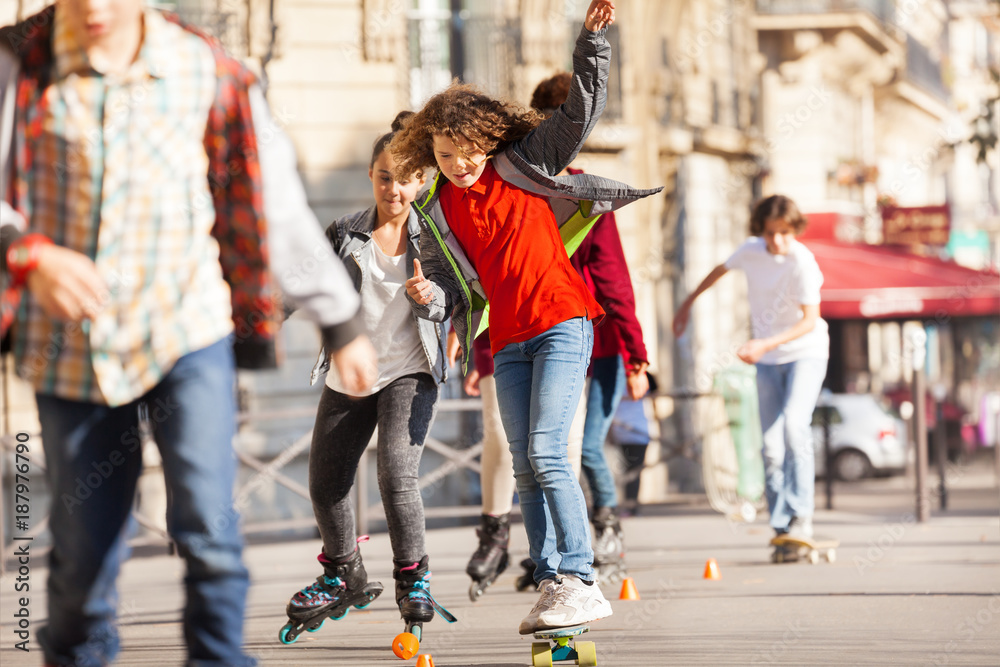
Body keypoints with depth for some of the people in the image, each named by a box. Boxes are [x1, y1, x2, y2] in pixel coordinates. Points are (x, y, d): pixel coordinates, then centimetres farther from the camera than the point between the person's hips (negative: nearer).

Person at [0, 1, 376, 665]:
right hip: (72, 346, 1)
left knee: (207, 519, -17)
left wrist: (342, 323, 10)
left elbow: (277, 204, 4)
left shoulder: (206, 71, -4)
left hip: (185, 329, 0)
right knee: (83, 549, 8)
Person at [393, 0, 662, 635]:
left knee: (546, 453, -17)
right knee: (527, 469, 4)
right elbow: (450, 285, 10)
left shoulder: (526, 165, 1)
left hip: (561, 324, -5)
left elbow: (582, 110, -5)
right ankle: (550, 585, 9)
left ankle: (581, 583, -17)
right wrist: (430, 296, -13)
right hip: (507, 341, 5)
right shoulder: (438, 212, 10)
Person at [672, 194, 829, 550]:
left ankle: (800, 515, -24)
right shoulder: (751, 250, -5)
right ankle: (781, 527, 5)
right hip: (768, 361, 5)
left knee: (794, 424, -27)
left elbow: (809, 320, -23)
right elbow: (722, 269, 17)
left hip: (805, 352, -5)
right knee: (771, 447, -1)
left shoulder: (802, 262, -21)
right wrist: (688, 302, 26)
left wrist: (765, 344, -33)